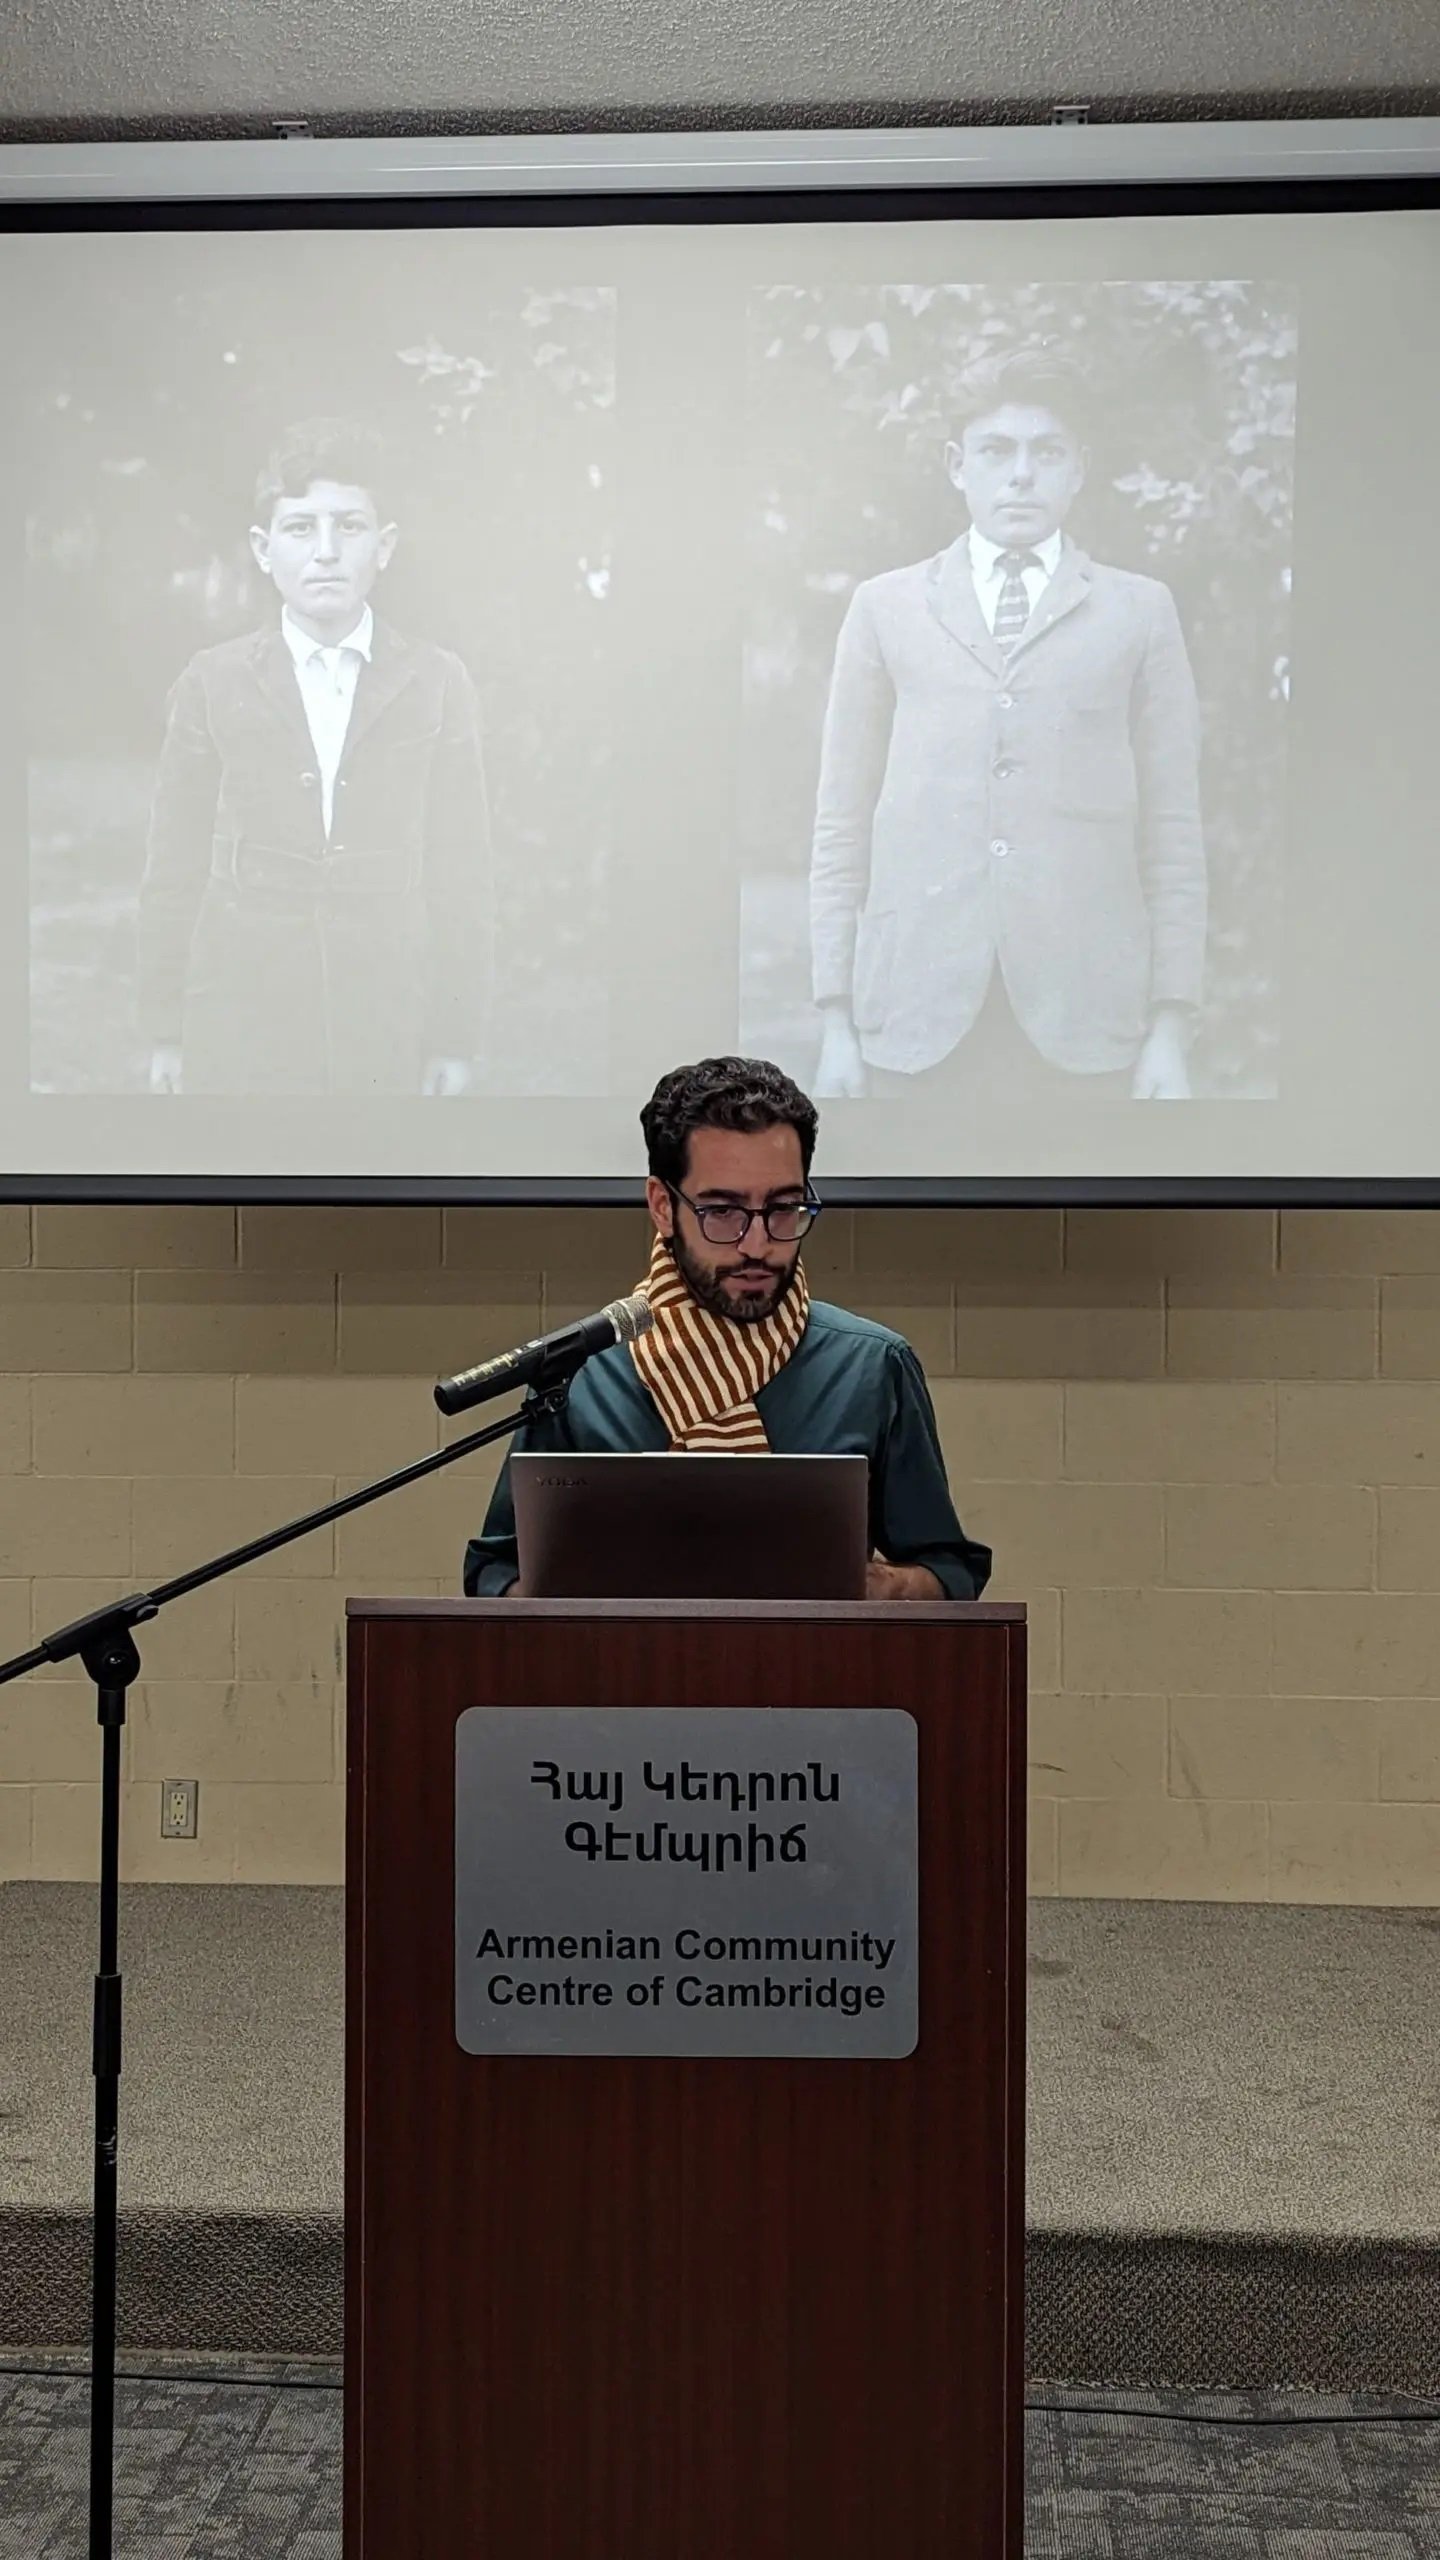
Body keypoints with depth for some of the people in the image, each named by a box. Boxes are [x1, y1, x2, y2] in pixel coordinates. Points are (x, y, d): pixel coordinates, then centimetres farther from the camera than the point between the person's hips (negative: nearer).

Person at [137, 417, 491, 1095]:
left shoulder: (437, 683, 3)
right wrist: (164, 1031, 5)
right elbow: (174, 867, 6)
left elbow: (460, 869, 4)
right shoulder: (213, 681, 4)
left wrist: (456, 1037, 2)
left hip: (386, 1037, 0)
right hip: (239, 1033, 0)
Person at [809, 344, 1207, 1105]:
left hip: (1083, 1021, 0)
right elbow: (842, 826, 8)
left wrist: (1170, 1028, -1)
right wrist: (836, 1019, 2)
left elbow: (1173, 830, 7)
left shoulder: (1139, 611, 11)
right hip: (918, 1013, 0)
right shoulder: (885, 607, 12)